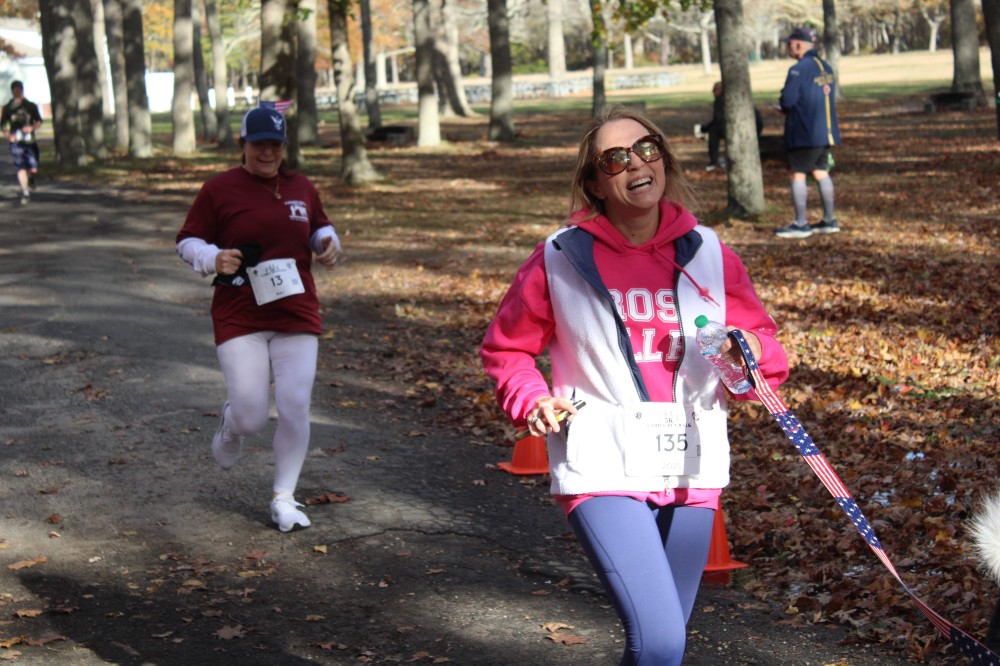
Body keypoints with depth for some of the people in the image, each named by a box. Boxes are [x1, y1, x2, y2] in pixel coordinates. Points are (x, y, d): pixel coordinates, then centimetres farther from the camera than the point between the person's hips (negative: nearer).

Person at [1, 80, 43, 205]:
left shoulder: (31, 106, 8)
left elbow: (39, 121, 12)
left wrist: (32, 128, -10)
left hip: (30, 140, 1)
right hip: (16, 141, -1)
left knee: (33, 169, -3)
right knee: (20, 167, -11)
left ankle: (30, 177, 33)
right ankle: (25, 193, -5)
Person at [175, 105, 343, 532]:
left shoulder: (301, 188, 10)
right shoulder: (219, 189, -1)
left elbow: (319, 226, 27)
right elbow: (187, 241, 4)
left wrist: (328, 242, 4)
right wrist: (214, 259, -17)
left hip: (297, 317, 3)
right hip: (240, 320, -3)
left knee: (295, 408, -4)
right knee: (251, 416, -8)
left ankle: (284, 498, 12)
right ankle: (230, 426, 32)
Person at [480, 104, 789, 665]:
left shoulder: (708, 254, 3)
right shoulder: (562, 258, -3)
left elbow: (760, 338, 12)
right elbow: (506, 348, 10)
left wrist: (751, 355, -11)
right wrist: (531, 400, -8)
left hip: (691, 472, 4)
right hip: (604, 471, -4)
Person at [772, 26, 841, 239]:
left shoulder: (798, 70, -16)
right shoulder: (826, 67, 11)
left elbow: (788, 100, -19)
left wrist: (785, 109, 6)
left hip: (804, 133, -8)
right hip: (826, 131, 8)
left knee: (798, 175, -1)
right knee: (821, 173, 14)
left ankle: (800, 224, 1)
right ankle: (829, 220, 18)